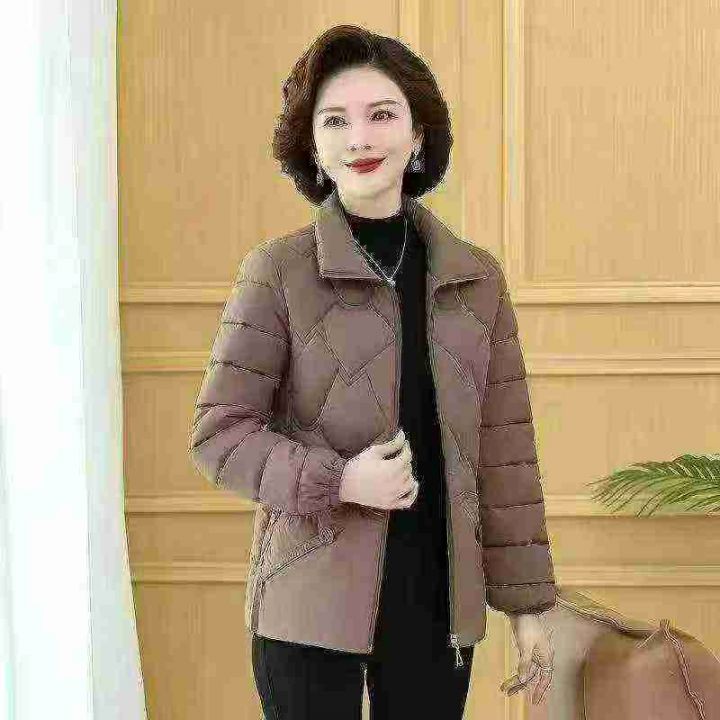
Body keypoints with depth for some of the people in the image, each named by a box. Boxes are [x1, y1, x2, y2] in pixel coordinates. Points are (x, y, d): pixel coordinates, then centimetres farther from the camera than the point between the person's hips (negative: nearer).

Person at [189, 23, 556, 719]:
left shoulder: (476, 278, 5)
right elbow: (217, 433, -5)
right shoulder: (278, 271, -5)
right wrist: (339, 481, -19)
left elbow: (505, 450, 6)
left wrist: (527, 604, 5)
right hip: (313, 603, -3)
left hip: (439, 602, 3)